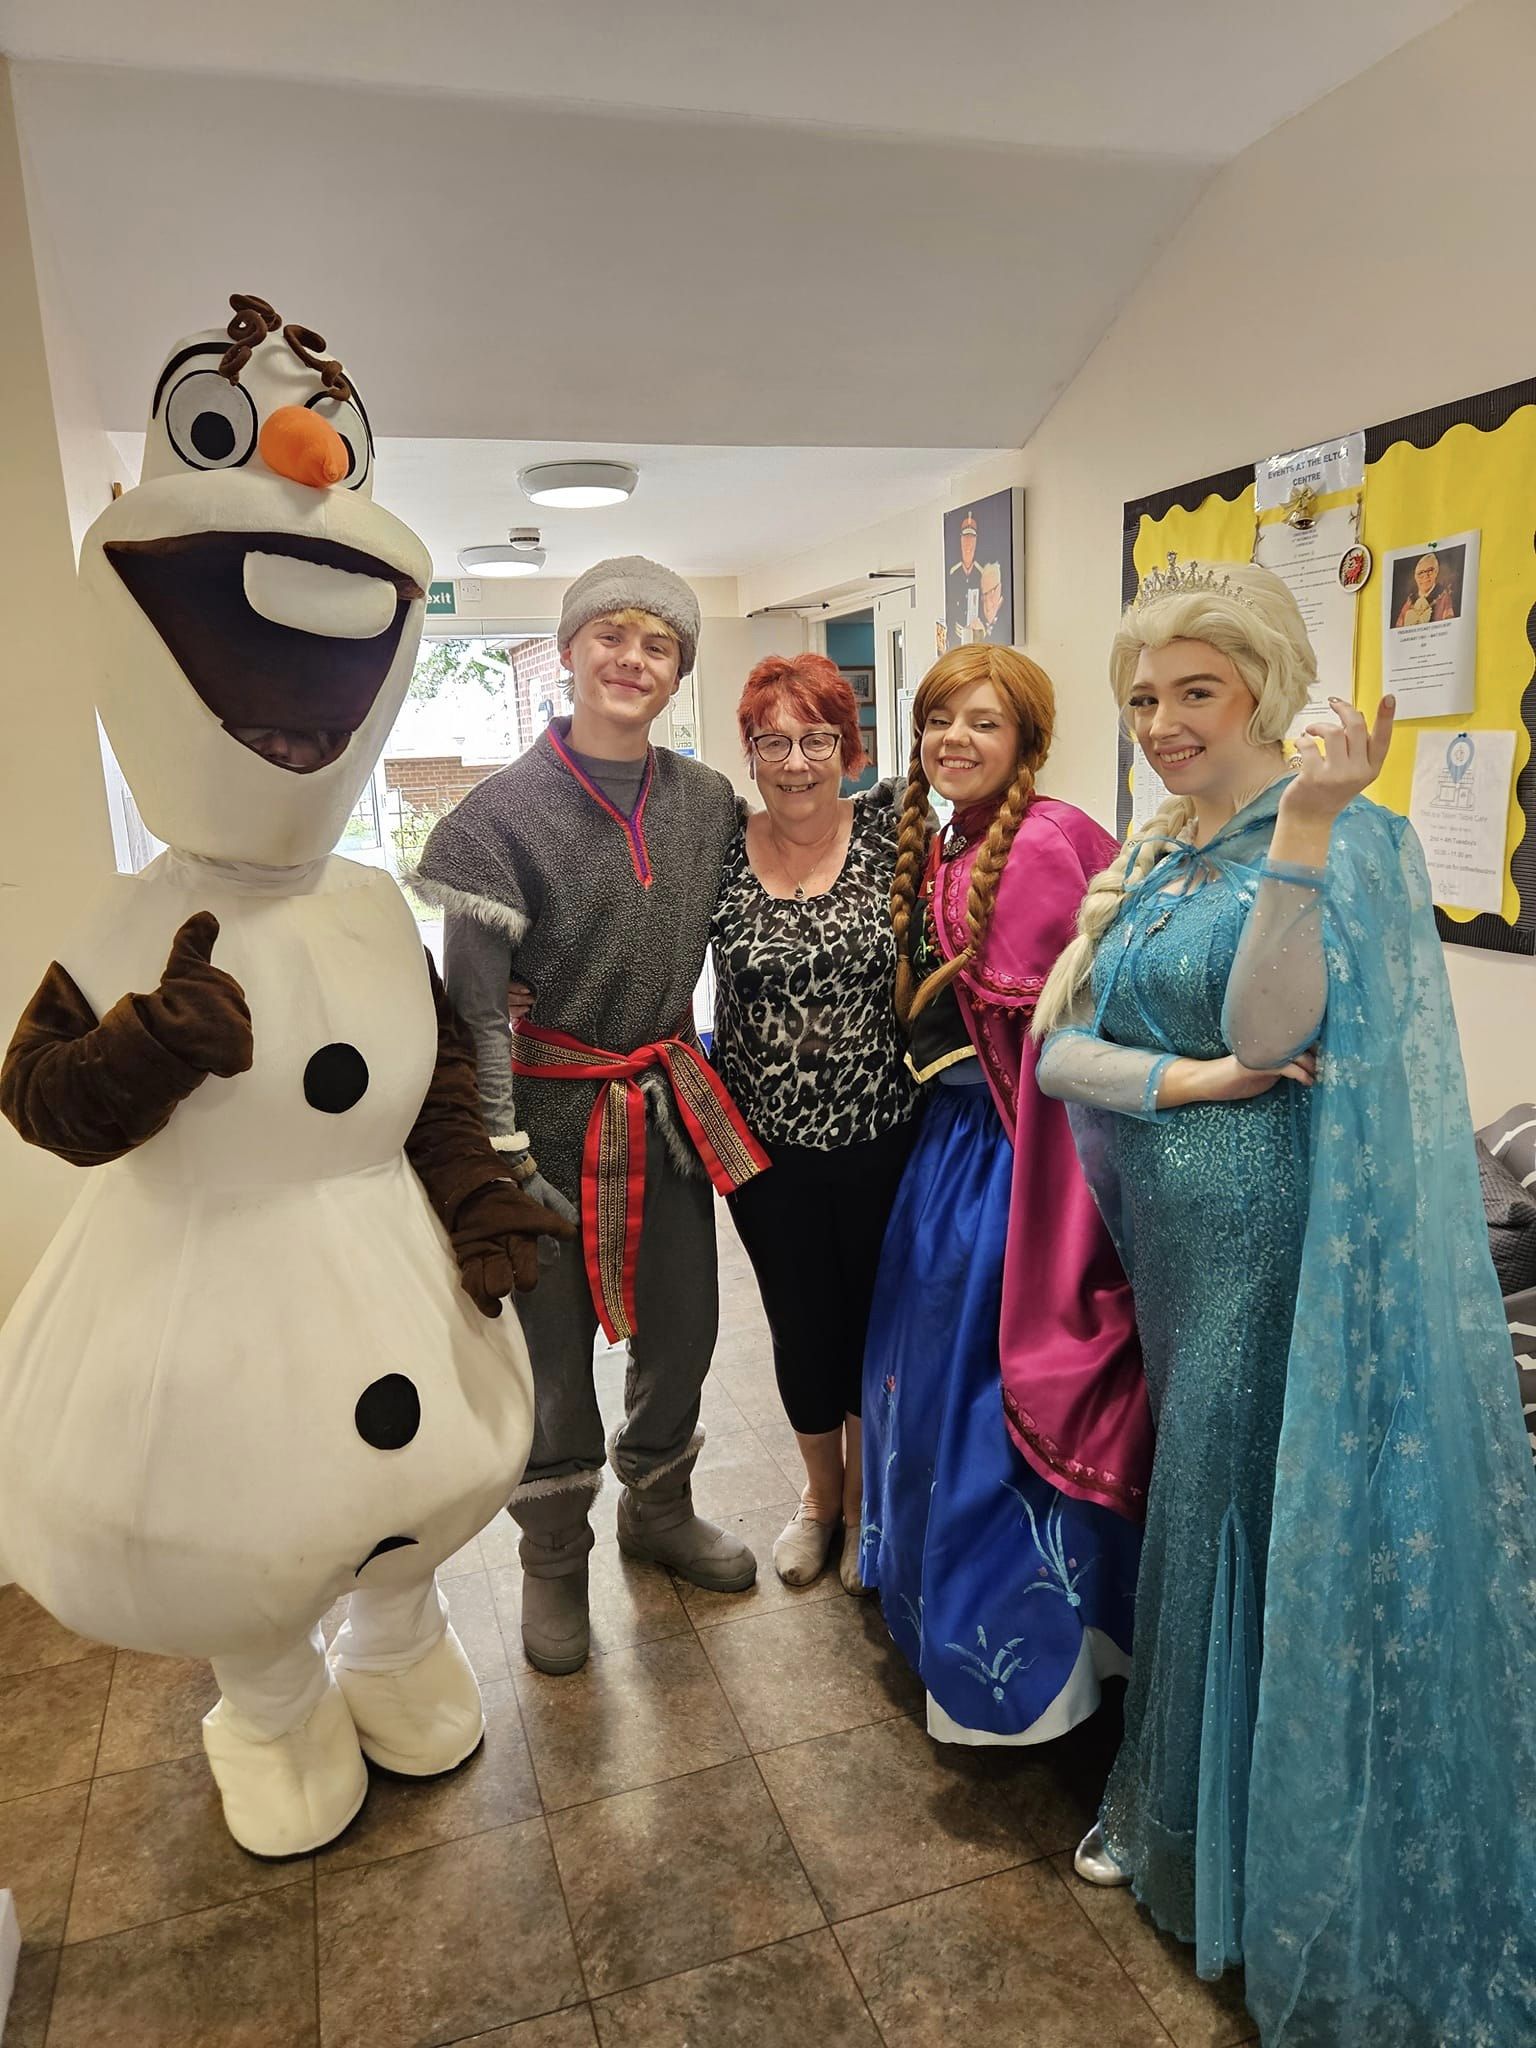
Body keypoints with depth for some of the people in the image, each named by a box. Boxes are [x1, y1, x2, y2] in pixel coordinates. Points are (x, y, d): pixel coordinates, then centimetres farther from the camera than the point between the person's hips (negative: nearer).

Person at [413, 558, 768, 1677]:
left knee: (682, 1323, 16)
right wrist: (502, 1155, -17)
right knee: (553, 1344, 9)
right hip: (555, 1110, -4)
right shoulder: (507, 810, -12)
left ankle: (660, 1509, 43)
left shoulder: (709, 800, 1)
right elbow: (474, 1002, -14)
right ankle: (556, 1561, 33)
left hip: (673, 1103, 4)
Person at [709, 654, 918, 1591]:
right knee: (800, 1325, 16)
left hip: (882, 1136, 0)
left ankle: (864, 1496, 43)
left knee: (875, 1318, 16)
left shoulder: (889, 827, -7)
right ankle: (820, 1492, 44)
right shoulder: (719, 851, -5)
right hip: (769, 1148, 1)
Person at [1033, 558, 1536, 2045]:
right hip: (1160, 1225, 6)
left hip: (1276, 1237, -6)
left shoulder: (1342, 837, -11)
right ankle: (1164, 1801, 42)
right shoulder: (1147, 854, 8)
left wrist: (1304, 820, -33)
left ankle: (1247, 1854, 32)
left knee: (1240, 1512, 6)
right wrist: (1190, 1077, -16)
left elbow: (1271, 1028, -26)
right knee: (1183, 1501, 18)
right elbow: (1057, 1046, 0)